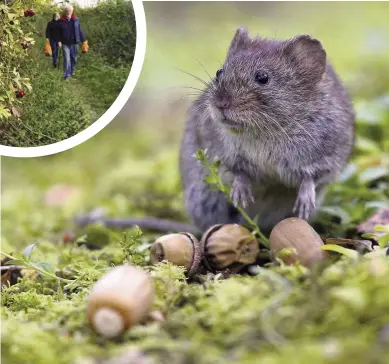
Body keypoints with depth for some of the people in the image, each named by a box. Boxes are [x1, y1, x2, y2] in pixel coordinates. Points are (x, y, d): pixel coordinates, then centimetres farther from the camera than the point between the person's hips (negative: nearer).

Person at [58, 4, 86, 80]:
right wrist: (59, 41, -6)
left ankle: (71, 72, 28)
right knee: (67, 59, -9)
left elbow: (80, 31, 5)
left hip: (74, 43, 2)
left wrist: (83, 41, 5)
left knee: (74, 59, 11)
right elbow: (59, 32, 3)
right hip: (65, 43, -2)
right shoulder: (61, 21, -4)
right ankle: (67, 75, -8)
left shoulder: (76, 20, 0)